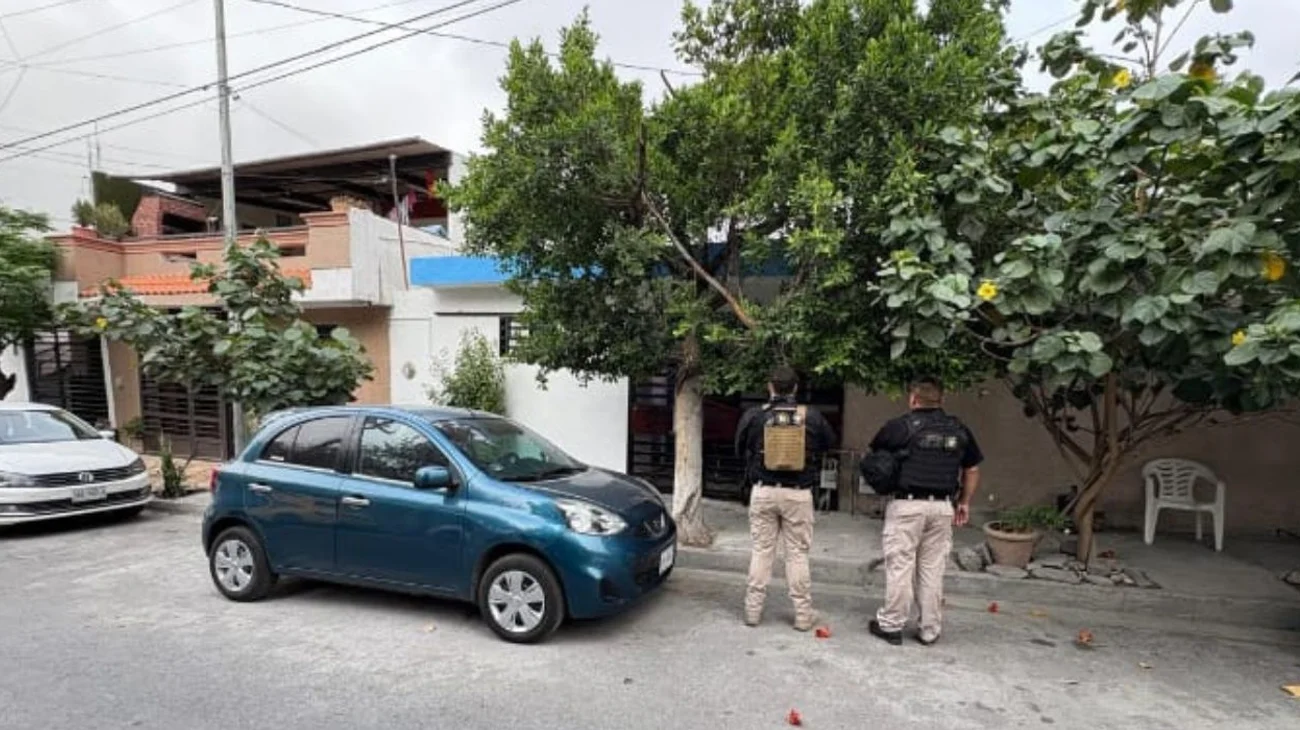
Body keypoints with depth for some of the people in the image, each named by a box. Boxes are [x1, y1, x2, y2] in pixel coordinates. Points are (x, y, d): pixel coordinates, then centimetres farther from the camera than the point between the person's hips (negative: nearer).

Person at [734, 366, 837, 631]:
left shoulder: (753, 416, -6)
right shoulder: (812, 418, -5)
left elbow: (740, 451, 5)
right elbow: (830, 443, 12)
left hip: (763, 491, 0)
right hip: (798, 494, 0)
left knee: (761, 551, 10)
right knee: (797, 553, 10)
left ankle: (753, 610, 18)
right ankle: (803, 614, 18)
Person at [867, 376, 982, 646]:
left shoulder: (900, 426, -4)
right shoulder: (959, 430, 10)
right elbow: (972, 469, 16)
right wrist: (964, 503, 22)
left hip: (907, 504, -4)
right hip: (942, 507, 5)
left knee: (900, 566, 4)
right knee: (933, 569, 12)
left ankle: (891, 625, 13)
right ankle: (929, 630, 21)